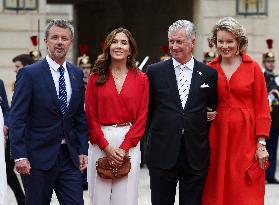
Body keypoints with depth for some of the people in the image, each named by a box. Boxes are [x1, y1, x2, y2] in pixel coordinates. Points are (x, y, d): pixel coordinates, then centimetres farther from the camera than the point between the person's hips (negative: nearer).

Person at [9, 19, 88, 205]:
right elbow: (17, 118, -10)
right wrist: (20, 156, -16)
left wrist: (82, 150, 7)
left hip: (69, 157, 4)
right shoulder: (29, 74, -6)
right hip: (39, 157, -4)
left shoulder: (77, 74, 10)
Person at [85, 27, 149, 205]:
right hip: (100, 142, 0)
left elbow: (141, 118, 2)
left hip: (129, 142, 0)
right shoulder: (96, 77, 5)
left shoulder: (141, 79, 6)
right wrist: (107, 147, -8)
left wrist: (124, 148, -8)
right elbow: (90, 116, 2)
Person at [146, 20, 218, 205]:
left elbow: (213, 109, 12)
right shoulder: (155, 71, 3)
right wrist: (156, 133, 6)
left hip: (196, 155, 1)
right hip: (163, 153, 0)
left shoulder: (209, 74, 5)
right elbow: (148, 109, 9)